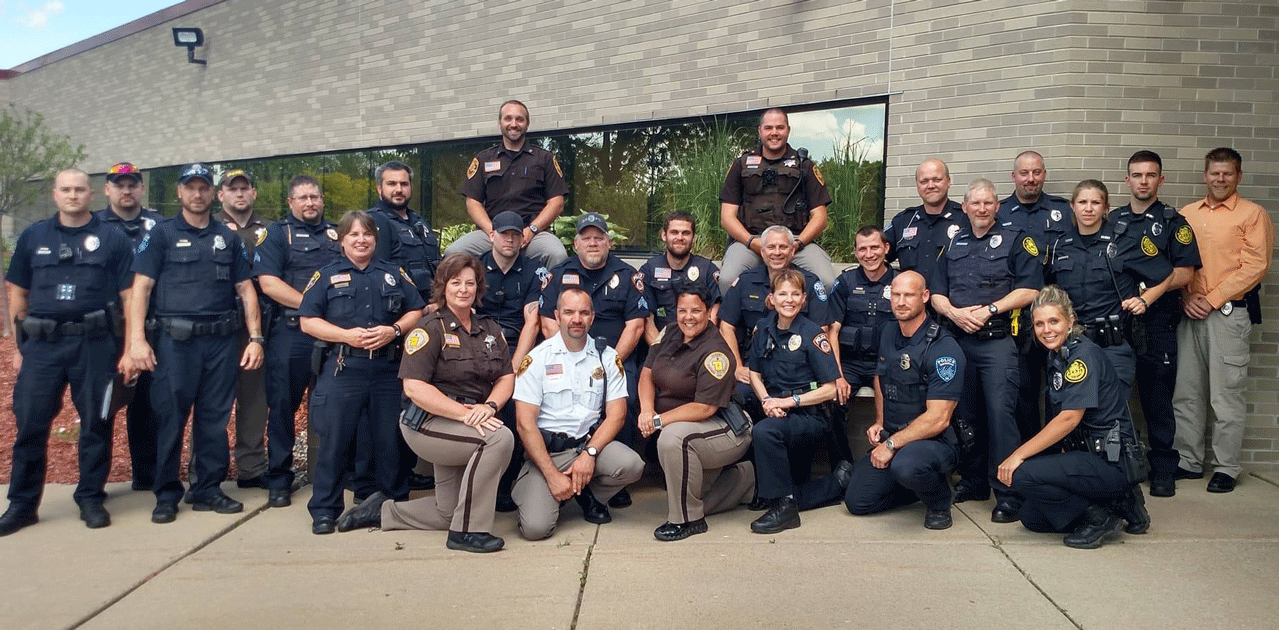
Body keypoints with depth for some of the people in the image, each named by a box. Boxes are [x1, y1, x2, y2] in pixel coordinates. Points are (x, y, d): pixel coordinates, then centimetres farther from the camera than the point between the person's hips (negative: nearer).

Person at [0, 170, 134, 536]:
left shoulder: (112, 239, 4)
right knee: (30, 424, 2)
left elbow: (129, 297, 1)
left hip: (96, 344, -2)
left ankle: (91, 499, 16)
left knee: (95, 424, 4)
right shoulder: (33, 237, 11)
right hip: (42, 344, 2)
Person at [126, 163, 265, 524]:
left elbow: (246, 289, 12)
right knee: (170, 418, 1)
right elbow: (140, 288, -2)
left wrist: (255, 338, 3)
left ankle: (208, 489, 17)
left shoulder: (228, 238, 13)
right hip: (174, 340, -2)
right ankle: (167, 495, 11)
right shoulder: (162, 234, 5)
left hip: (221, 341, 3)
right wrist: (137, 339, -12)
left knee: (214, 419, 7)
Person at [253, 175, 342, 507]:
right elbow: (268, 283, -6)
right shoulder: (277, 233, 6)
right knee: (282, 406, 1)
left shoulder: (338, 233, 17)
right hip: (290, 333, -3)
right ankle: (279, 481, 10)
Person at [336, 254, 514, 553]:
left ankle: (382, 511, 33)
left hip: (463, 427, 8)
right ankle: (467, 531, -22)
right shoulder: (430, 329, -11)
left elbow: (507, 377, 6)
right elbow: (414, 387, -18)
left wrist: (489, 405, -16)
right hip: (428, 424, -8)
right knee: (500, 438, -31)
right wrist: (464, 413, -25)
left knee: (448, 513, 11)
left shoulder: (490, 329, 10)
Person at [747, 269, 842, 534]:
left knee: (763, 432, -37)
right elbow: (755, 373, 11)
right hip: (776, 415, 6)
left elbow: (830, 389, -11)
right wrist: (767, 400, -8)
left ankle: (784, 506, -22)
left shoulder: (812, 334, -9)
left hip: (808, 417, -6)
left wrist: (790, 401, -16)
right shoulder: (763, 328, 5)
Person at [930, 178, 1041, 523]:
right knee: (965, 413, 9)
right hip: (958, 339, 5)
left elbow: (1029, 290, -4)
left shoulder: (1015, 240, 6)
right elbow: (936, 293, 14)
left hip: (998, 340, -5)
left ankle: (1008, 492, -8)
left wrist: (988, 310, -13)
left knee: (1000, 410, -12)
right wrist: (954, 313, -6)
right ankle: (973, 481, 22)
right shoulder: (953, 245, 18)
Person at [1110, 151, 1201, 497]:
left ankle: (1163, 469, 10)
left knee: (1157, 396, 1)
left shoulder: (1173, 222, 3)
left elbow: (1184, 273, -4)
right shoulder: (1112, 220, 13)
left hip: (1157, 322, -3)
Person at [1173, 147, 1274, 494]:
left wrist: (1212, 299, -11)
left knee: (1226, 394, -2)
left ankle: (1227, 468, 8)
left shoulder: (1253, 214, 1)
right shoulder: (1186, 214, 14)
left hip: (1229, 312, -4)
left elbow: (1255, 266, -7)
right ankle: (1189, 461, 18)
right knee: (1186, 391, 7)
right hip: (1190, 312, 4)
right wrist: (1186, 297, -3)